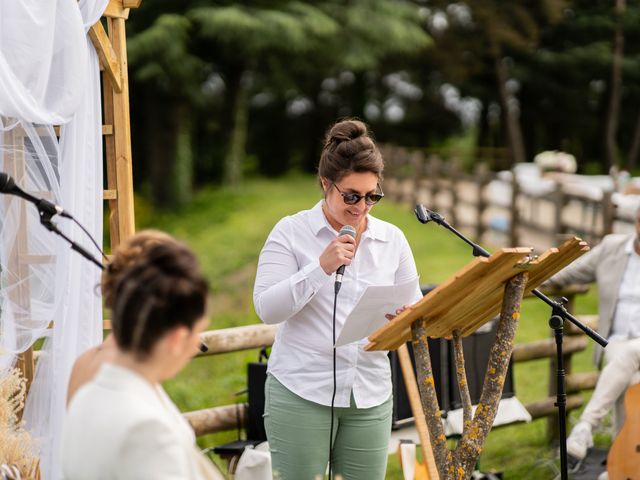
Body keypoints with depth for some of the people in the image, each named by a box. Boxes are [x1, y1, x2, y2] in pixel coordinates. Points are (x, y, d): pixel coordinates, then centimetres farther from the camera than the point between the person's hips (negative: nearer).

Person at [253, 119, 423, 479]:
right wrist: (321, 268, -21)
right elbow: (267, 309, -10)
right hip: (301, 393, -3)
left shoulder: (392, 239, 8)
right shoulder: (292, 232, -3)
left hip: (370, 395, 3)